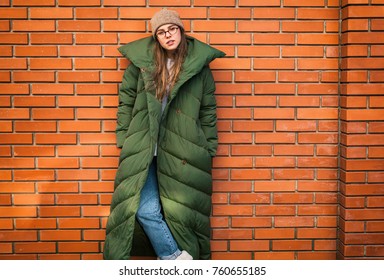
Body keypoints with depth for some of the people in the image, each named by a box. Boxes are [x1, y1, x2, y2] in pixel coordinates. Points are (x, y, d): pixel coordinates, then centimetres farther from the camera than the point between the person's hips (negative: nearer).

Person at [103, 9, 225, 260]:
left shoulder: (198, 64, 4)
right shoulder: (141, 61, 5)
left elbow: (208, 110, 8)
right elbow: (126, 100, 12)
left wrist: (208, 149, 6)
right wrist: (124, 139, 7)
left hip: (182, 152, 0)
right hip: (144, 149, 1)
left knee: (181, 210, 2)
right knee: (145, 209, -9)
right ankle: (175, 257, 9)